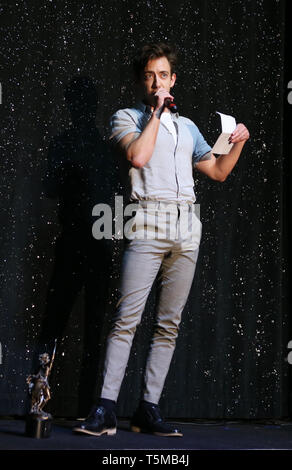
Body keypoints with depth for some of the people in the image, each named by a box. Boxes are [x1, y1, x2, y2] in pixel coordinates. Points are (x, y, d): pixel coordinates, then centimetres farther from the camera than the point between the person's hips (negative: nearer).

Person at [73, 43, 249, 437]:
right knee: (128, 318, -13)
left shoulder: (187, 126, 25)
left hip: (187, 227, 5)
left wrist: (238, 144, 13)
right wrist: (156, 113, -1)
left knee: (170, 323, 2)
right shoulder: (127, 117, 10)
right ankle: (105, 409, -12)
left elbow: (218, 171, 29)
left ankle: (149, 409, 6)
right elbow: (138, 156, -10)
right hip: (149, 224, -5)